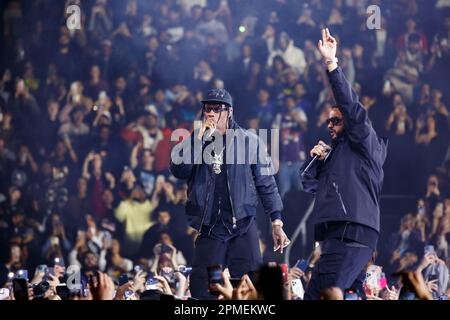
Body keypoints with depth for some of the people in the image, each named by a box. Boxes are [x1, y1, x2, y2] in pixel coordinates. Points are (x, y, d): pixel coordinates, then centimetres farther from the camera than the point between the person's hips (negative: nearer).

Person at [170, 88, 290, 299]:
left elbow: (266, 183, 4)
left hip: (243, 228, -2)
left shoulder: (249, 141, 2)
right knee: (203, 291, -2)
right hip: (209, 229, 2)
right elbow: (178, 170, -9)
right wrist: (199, 138, -14)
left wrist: (276, 222, -1)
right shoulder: (195, 141, 8)